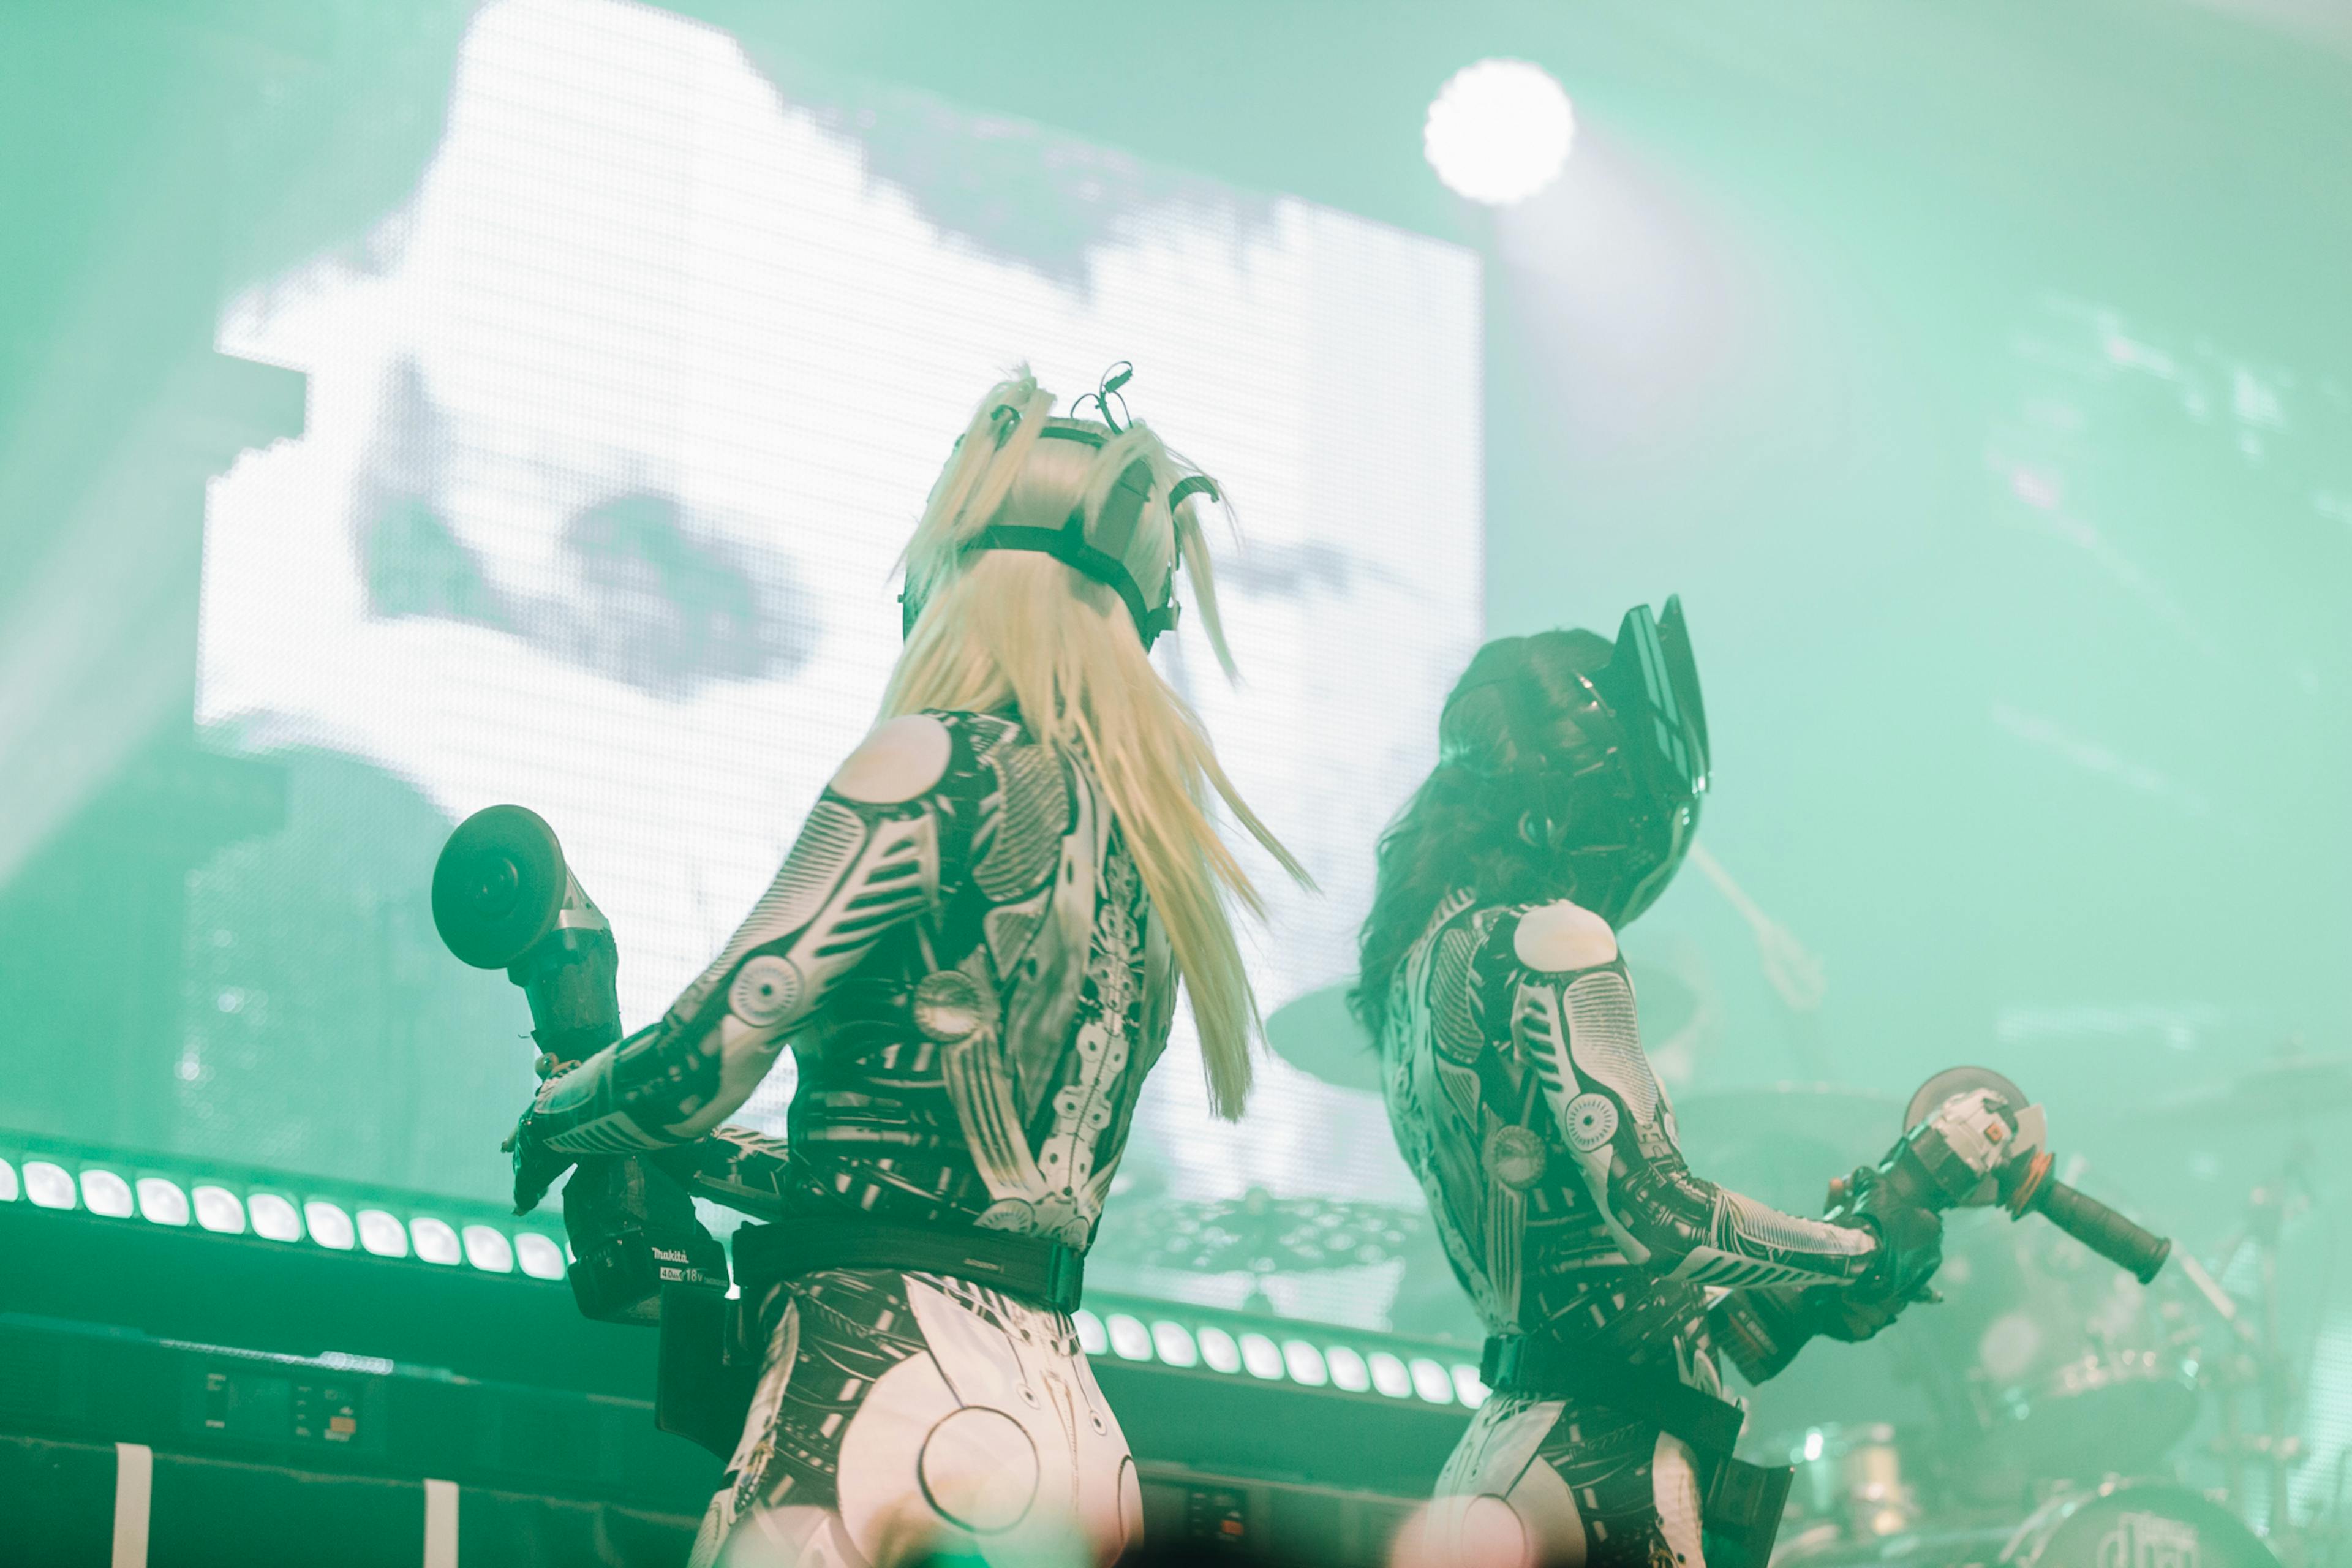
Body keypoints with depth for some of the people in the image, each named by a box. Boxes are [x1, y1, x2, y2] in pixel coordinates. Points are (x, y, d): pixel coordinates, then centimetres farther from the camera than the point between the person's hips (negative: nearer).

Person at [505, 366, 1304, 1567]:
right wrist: (676, 1150, 33)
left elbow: (708, 1056, -9)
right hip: (1067, 1425, 8)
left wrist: (555, 1111, 13)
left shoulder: (945, 762, -6)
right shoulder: (1143, 848, 19)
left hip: (893, 1386, -8)